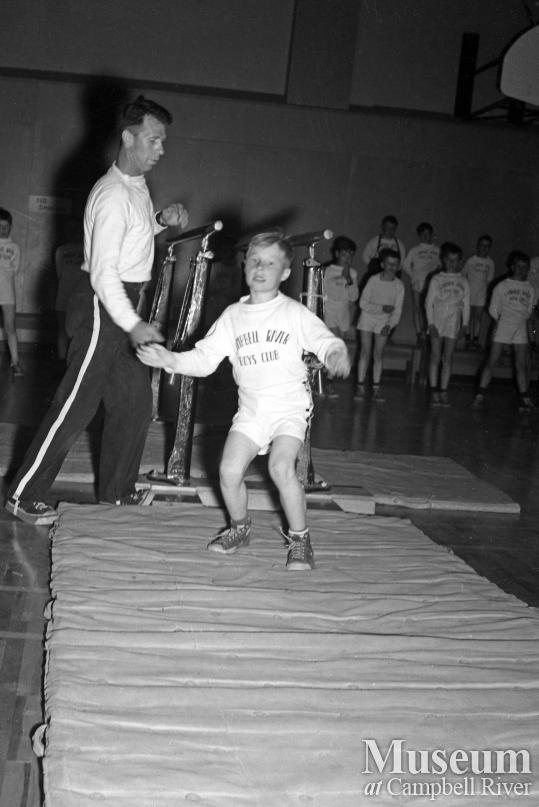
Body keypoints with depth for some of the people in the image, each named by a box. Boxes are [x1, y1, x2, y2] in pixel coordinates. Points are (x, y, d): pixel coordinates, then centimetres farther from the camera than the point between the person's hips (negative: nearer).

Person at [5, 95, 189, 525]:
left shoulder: (138, 184, 10)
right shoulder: (112, 195, -20)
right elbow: (103, 272, -24)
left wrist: (161, 220, 9)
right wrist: (132, 324, -27)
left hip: (125, 303, 10)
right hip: (102, 307, -10)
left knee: (135, 401, 12)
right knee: (76, 405, -6)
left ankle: (117, 489, 24)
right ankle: (23, 496, 3)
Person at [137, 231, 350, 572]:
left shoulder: (295, 313, -1)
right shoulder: (233, 316, 8)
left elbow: (325, 340, -11)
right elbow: (205, 357, 6)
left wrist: (337, 353, -34)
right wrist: (171, 360, -9)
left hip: (290, 405, -4)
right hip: (251, 408, 4)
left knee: (281, 466, -24)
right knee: (230, 470, -10)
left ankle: (300, 539, -3)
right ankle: (240, 528, 19)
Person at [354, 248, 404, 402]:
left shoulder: (399, 286, -7)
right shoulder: (373, 280, -13)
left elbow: (397, 310, -5)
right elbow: (363, 303, -12)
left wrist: (389, 325, -18)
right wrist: (381, 308, -21)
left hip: (384, 322, 1)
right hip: (368, 318, -1)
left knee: (378, 355, 2)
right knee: (365, 352, -4)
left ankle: (376, 389, 7)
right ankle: (360, 387, 0)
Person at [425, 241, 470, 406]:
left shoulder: (463, 282, 7)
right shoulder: (436, 279, 0)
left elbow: (466, 305, 9)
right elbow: (429, 302, -2)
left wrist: (465, 324, 1)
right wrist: (431, 323, -10)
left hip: (453, 325, 2)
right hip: (437, 322, -2)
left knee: (448, 359, 2)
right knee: (435, 357, -1)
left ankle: (443, 391, 5)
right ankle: (434, 391, 2)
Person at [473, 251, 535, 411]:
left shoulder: (530, 289, 12)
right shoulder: (502, 286, 3)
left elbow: (529, 312, 14)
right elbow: (493, 310, 5)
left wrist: (528, 330, 4)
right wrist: (500, 322, -4)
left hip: (521, 329, 3)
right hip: (503, 327, -3)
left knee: (522, 365, 1)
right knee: (491, 362, -5)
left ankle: (524, 398, 6)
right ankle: (480, 395, -4)